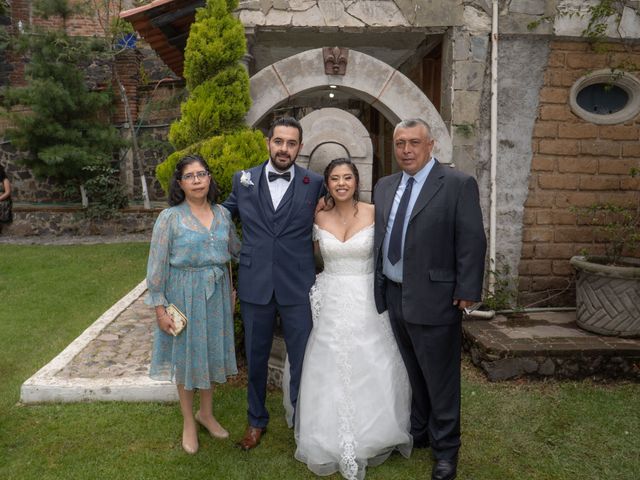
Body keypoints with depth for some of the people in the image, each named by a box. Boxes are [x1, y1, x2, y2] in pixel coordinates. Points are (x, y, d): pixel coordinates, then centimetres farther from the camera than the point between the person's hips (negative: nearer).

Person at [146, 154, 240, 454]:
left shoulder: (222, 214, 1)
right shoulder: (169, 217, -11)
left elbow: (237, 250, 16)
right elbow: (157, 266, -10)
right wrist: (160, 307, -12)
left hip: (216, 296, 4)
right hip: (184, 297, -3)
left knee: (211, 353, 16)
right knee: (186, 357, 10)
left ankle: (206, 413, 39)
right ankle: (188, 422, 32)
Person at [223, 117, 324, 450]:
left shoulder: (315, 184, -2)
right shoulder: (244, 180, 3)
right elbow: (223, 213, 18)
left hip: (298, 287, -1)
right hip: (254, 285, 2)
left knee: (302, 360, 9)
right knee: (255, 358, 17)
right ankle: (256, 420, 40)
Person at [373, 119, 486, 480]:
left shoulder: (459, 185, -9)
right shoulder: (385, 187, 9)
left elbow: (472, 243, -11)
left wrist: (466, 294, -13)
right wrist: (378, 286, 12)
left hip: (433, 299, -5)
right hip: (393, 297, 6)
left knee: (440, 379, 9)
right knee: (413, 375, 21)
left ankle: (446, 450, 28)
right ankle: (418, 433, 40)